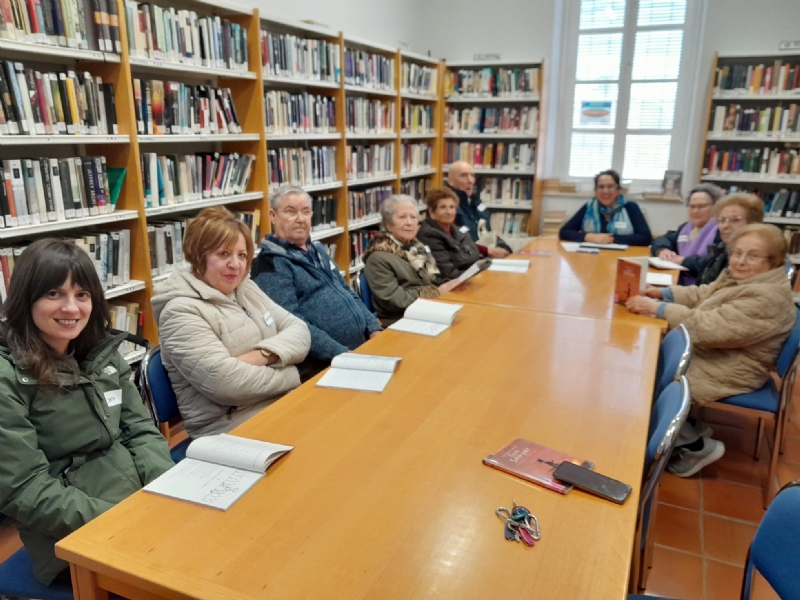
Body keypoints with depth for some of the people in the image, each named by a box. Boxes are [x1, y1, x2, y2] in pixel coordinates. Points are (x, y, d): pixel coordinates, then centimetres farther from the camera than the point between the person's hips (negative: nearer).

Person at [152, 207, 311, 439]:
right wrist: (290, 376, -11)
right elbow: (226, 383, -22)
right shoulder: (181, 312, -12)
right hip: (232, 428, -7)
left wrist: (263, 355, -14)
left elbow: (299, 331, 5)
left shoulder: (247, 289, 12)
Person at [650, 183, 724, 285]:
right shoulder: (686, 227, 21)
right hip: (678, 283, 7)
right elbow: (662, 240, 16)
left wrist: (685, 261, -19)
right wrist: (662, 250, -6)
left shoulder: (723, 231, -7)